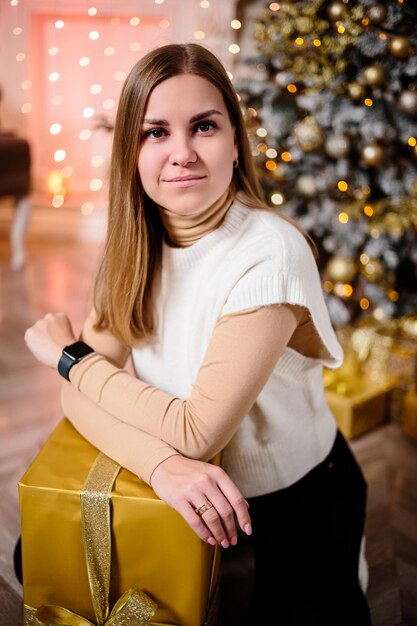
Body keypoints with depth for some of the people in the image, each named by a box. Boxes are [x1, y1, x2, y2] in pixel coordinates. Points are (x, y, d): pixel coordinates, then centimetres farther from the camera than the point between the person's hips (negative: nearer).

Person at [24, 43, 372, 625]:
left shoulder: (268, 253, -28)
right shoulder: (134, 244, -9)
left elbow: (199, 432, -27)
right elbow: (80, 396, -13)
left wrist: (65, 352, -17)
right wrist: (164, 464, -33)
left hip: (299, 497, -4)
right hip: (181, 487, 5)